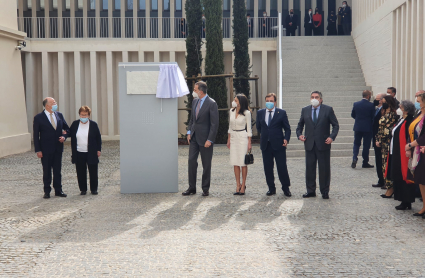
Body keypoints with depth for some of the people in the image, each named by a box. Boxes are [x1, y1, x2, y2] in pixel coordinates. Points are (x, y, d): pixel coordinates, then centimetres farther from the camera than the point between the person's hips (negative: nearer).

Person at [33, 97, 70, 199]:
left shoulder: (59, 115, 5)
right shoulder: (39, 117, -8)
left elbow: (67, 128, 16)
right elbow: (36, 135, -7)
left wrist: (64, 136, -5)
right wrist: (38, 150, -11)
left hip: (58, 148, 4)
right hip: (46, 149, -4)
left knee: (57, 170, 10)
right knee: (46, 171, 6)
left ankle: (58, 190, 19)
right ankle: (47, 191, 16)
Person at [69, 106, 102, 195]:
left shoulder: (93, 124, 1)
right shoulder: (75, 124, 6)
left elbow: (98, 138, 6)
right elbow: (70, 134, 15)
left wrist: (98, 149, 2)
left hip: (91, 153, -2)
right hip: (79, 153, 2)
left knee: (93, 172, 4)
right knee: (80, 173, 5)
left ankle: (94, 189, 17)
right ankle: (83, 189, 16)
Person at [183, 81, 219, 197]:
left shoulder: (211, 104, -12)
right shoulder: (194, 102, 10)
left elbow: (215, 123, -13)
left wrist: (210, 140, -17)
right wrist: (189, 132, 8)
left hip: (205, 138, -6)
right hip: (194, 137, 6)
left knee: (206, 164, 4)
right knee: (191, 161, 3)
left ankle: (205, 188, 15)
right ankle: (192, 188, 11)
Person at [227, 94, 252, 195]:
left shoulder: (246, 113, -7)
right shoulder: (231, 111, 8)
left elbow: (249, 128, -4)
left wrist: (249, 143, -8)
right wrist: (228, 140, 13)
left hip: (243, 137, -5)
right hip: (233, 137, 5)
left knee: (243, 162, -2)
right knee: (235, 163, 3)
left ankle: (243, 185, 5)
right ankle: (238, 185, 8)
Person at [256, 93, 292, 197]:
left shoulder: (281, 113, 0)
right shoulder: (260, 113, 9)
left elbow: (287, 128, 3)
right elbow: (258, 127, 22)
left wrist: (286, 139, -10)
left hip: (278, 145, -3)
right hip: (265, 145, 3)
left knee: (282, 167, -1)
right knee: (267, 168, 7)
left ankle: (286, 188, 13)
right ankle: (271, 188, 19)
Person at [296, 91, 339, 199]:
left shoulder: (328, 110, 0)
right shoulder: (305, 110, 9)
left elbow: (336, 125, 2)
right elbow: (300, 125, 18)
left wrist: (332, 137, -11)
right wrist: (299, 134, 0)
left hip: (323, 144, -3)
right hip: (309, 144, 3)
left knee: (324, 169, 2)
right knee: (309, 168, 6)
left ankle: (325, 192, 12)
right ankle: (310, 191, 16)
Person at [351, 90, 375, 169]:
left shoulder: (356, 104, 0)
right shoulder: (371, 105, -11)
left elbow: (353, 115, 9)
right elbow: (373, 117, -7)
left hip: (357, 127, 3)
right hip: (368, 128, -3)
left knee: (356, 144, 12)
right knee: (366, 145, 5)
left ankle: (354, 159, -9)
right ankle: (365, 163, 10)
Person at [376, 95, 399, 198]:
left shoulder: (392, 115, -13)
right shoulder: (384, 114, 15)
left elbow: (387, 130, -15)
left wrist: (380, 141, -10)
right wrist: (378, 140, 9)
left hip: (388, 143, -10)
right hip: (384, 144, 10)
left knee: (388, 165, -6)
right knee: (385, 165, 11)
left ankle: (390, 188, -1)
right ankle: (389, 188, 17)